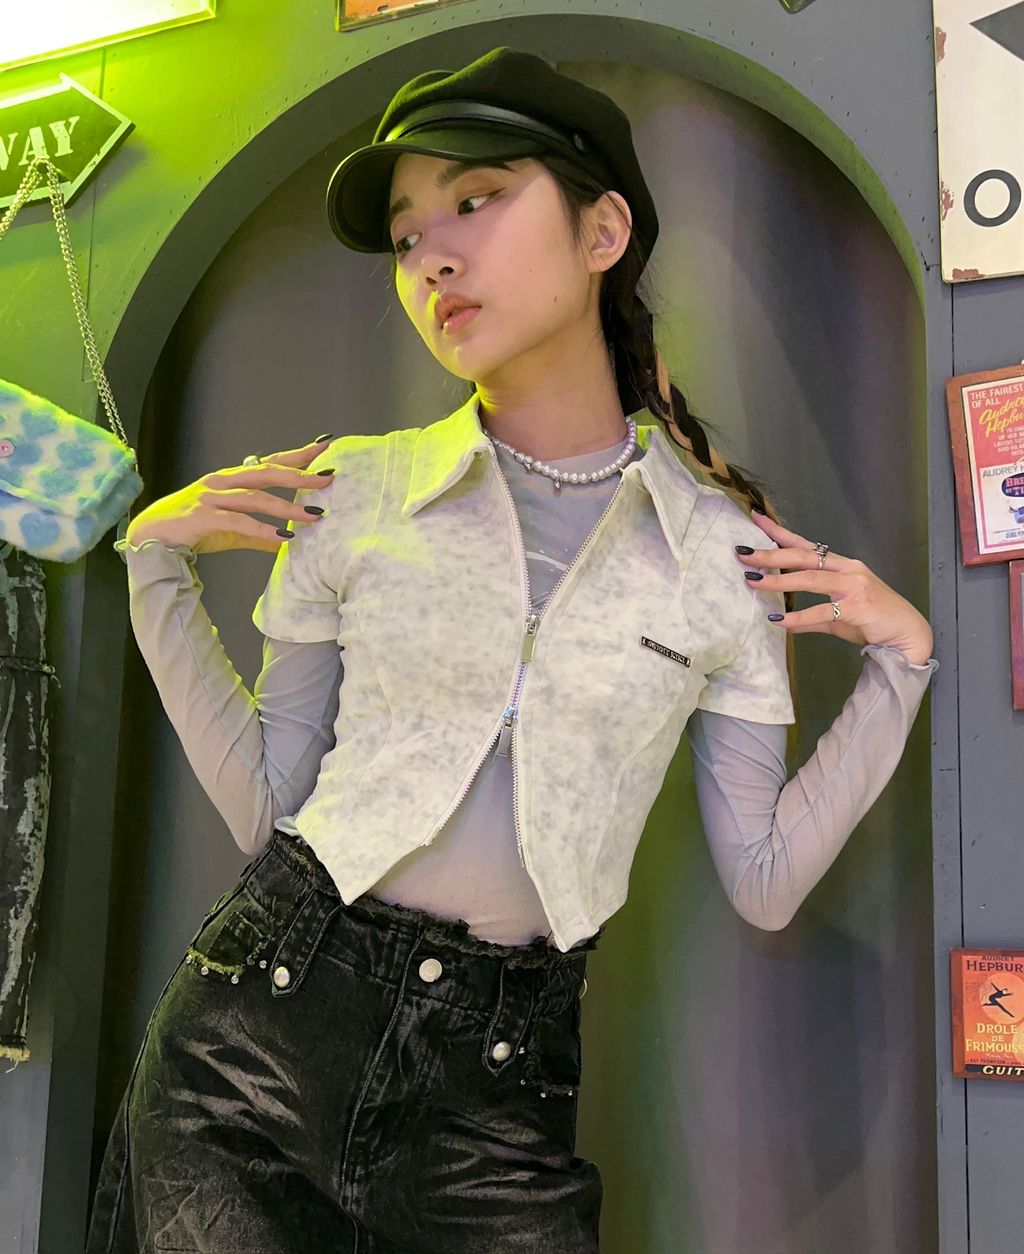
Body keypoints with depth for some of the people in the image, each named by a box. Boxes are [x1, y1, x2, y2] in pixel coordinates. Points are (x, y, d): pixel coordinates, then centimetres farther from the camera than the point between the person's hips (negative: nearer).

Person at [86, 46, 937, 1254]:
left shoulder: (729, 551, -2)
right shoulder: (349, 493, -1)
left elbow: (763, 883, 2)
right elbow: (264, 806, 3)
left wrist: (897, 663, -3)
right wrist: (156, 566, -3)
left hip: (499, 1087, 0)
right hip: (258, 1025, 1)